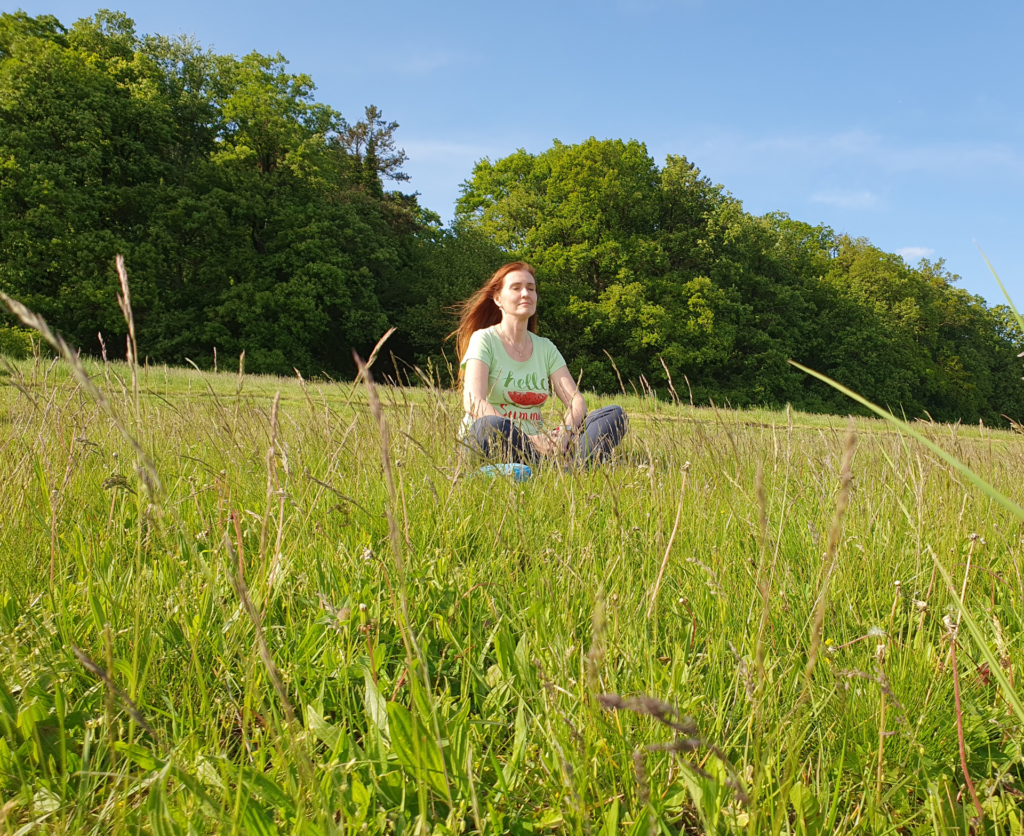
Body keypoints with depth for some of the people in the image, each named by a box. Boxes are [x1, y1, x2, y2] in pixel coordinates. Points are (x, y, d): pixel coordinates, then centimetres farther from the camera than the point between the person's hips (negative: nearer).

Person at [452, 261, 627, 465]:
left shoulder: (545, 348, 13)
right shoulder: (484, 339, -2)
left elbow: (576, 401, 3)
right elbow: (473, 403, -18)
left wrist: (563, 433, -21)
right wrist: (528, 438, -28)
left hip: (534, 443, 6)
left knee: (615, 414, -11)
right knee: (493, 426, -41)